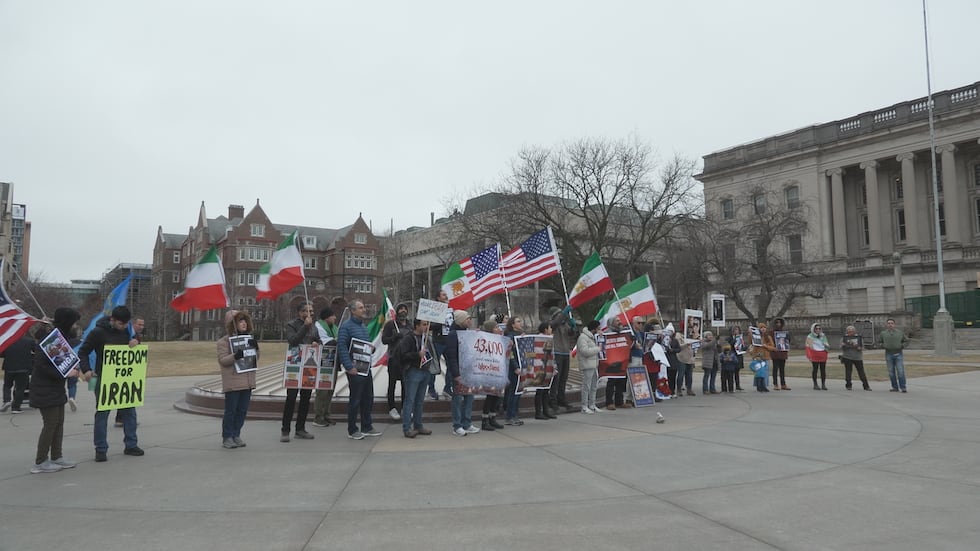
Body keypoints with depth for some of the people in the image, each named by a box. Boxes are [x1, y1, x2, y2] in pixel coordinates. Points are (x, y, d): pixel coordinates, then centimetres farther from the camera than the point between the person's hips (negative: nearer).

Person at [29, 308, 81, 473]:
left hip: (56, 388, 9)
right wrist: (65, 373, -23)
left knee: (59, 422, 12)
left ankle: (56, 457, 20)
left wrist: (72, 368, 0)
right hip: (45, 389, -9)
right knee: (51, 423, -4)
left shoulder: (63, 337, 8)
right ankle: (40, 462, 6)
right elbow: (41, 365, -23)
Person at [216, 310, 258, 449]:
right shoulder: (224, 341, -4)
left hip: (247, 380, 6)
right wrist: (235, 356, -26)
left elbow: (256, 358, 18)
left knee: (242, 409, 9)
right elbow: (222, 360, -11)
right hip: (232, 382, -6)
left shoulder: (249, 338, 14)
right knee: (231, 410, -1)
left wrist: (255, 348, -2)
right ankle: (227, 437, 9)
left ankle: (236, 435, 20)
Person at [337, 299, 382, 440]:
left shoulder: (363, 326, 16)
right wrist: (349, 367, -22)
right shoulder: (346, 326, -10)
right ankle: (352, 430, 10)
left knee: (368, 398, 12)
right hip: (355, 369, -8)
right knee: (355, 399, -1)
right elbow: (341, 347, -17)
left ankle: (366, 427, 23)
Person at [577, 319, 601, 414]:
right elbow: (585, 351, -23)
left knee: (594, 386, 13)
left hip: (594, 364, 10)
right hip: (587, 365, -10)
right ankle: (584, 407, -1)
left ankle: (592, 405, 21)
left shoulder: (592, 336, 18)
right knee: (587, 386, -6)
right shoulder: (583, 337, -14)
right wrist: (598, 349, -16)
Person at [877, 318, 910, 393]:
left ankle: (903, 387, 0)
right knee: (891, 373, 3)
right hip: (889, 355, 1)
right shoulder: (883, 333, 7)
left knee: (901, 372, -7)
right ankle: (895, 387, 11)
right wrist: (883, 346, -6)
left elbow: (906, 341, 13)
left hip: (898, 355, -1)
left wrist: (902, 346, -4)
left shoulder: (900, 333, 7)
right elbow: (879, 342, 13)